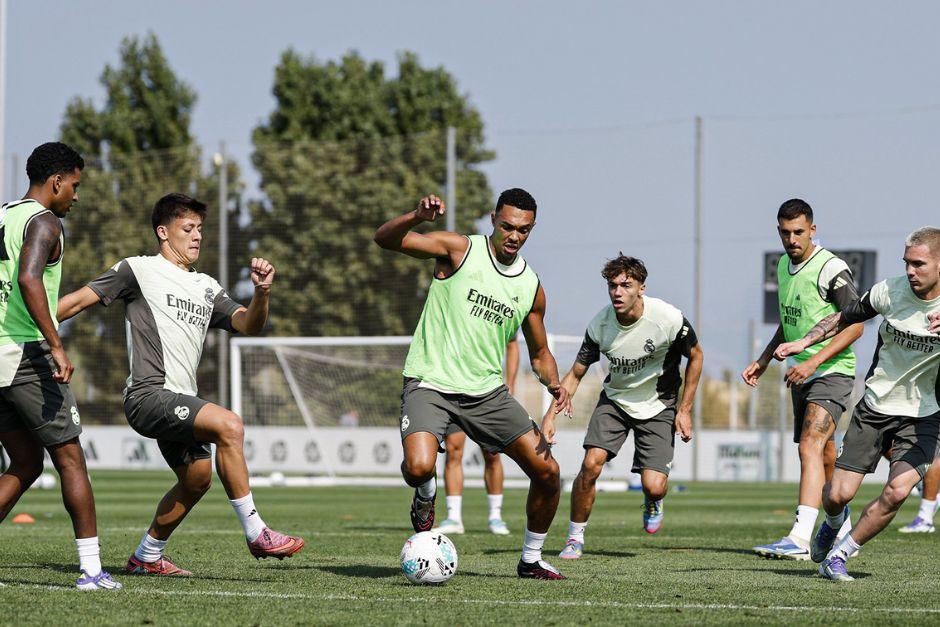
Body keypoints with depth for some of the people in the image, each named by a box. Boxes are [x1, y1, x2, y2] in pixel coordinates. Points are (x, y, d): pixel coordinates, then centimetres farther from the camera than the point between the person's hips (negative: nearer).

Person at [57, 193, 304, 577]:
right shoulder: (139, 270, 0)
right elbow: (79, 300, 1)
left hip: (180, 402, 9)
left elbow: (248, 325, 9)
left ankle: (147, 557, 31)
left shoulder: (207, 288, 20)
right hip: (147, 396, -9)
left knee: (197, 479, 14)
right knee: (229, 426, -25)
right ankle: (256, 534, -22)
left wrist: (262, 293, -12)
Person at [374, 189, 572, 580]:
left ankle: (531, 560, 19)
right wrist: (417, 216, -34)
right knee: (419, 467, -30)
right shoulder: (460, 250, -5)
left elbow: (539, 353, 18)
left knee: (547, 472, -2)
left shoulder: (531, 288, 8)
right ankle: (425, 495, 9)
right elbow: (385, 239, -14)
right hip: (430, 383, -4)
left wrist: (553, 384, -3)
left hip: (486, 391, 5)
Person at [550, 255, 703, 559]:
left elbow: (696, 356, -4)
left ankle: (652, 503, 27)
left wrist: (684, 409, -5)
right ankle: (575, 537, -1)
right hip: (615, 399, 2)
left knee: (654, 486, -14)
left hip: (658, 406, -2)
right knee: (591, 464, -21)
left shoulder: (669, 319, -23)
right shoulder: (600, 324, -16)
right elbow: (575, 374, -6)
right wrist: (551, 414, -19)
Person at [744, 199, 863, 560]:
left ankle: (799, 540, -31)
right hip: (802, 373, 8)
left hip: (832, 371, -8)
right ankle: (842, 532, 29)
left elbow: (855, 326, -17)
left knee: (811, 447, -21)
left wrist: (814, 361, -23)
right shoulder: (784, 266, 11)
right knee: (823, 456, 14)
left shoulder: (831, 269, -14)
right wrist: (764, 360, 18)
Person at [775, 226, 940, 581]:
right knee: (838, 495, -6)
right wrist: (802, 343, 2)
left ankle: (838, 555, -1)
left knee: (897, 491, -23)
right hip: (874, 408, 2)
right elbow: (845, 318, 9)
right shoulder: (890, 291, -9)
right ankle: (834, 523, 34)